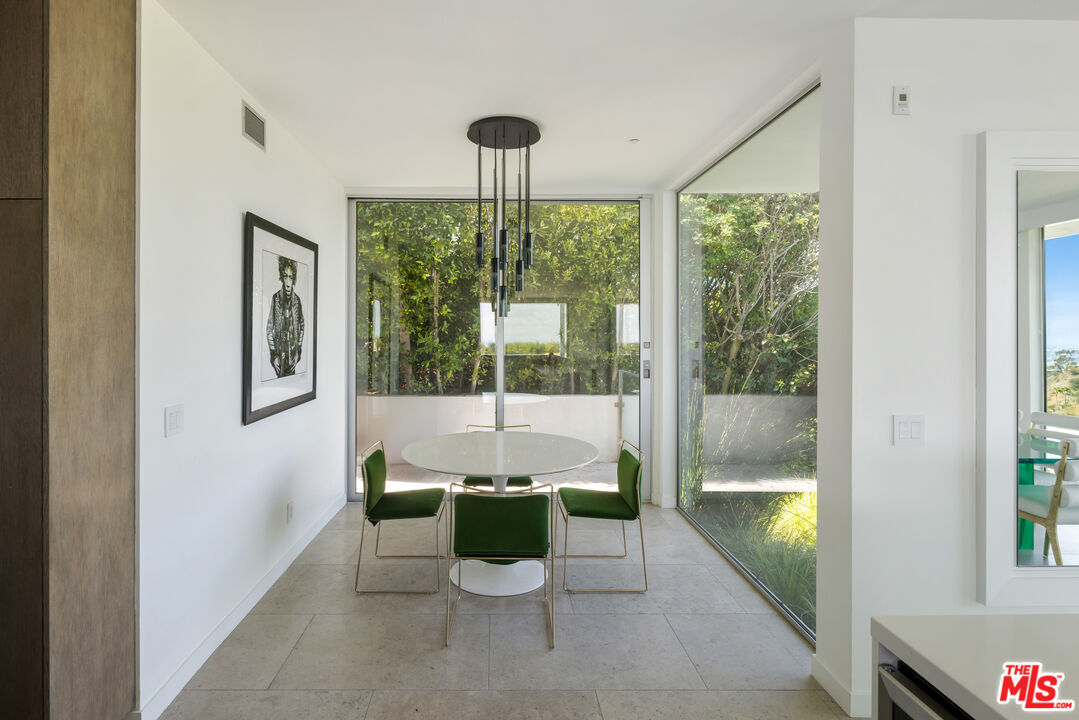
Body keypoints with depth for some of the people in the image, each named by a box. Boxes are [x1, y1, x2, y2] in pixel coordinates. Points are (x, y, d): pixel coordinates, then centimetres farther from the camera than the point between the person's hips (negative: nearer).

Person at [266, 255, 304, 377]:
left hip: (293, 348, 1)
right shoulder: (275, 298, -6)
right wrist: (273, 354, -7)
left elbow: (301, 326, 7)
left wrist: (298, 352, 3)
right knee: (280, 376, 2)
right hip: (279, 349, -1)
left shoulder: (297, 300, -1)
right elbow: (269, 327, -3)